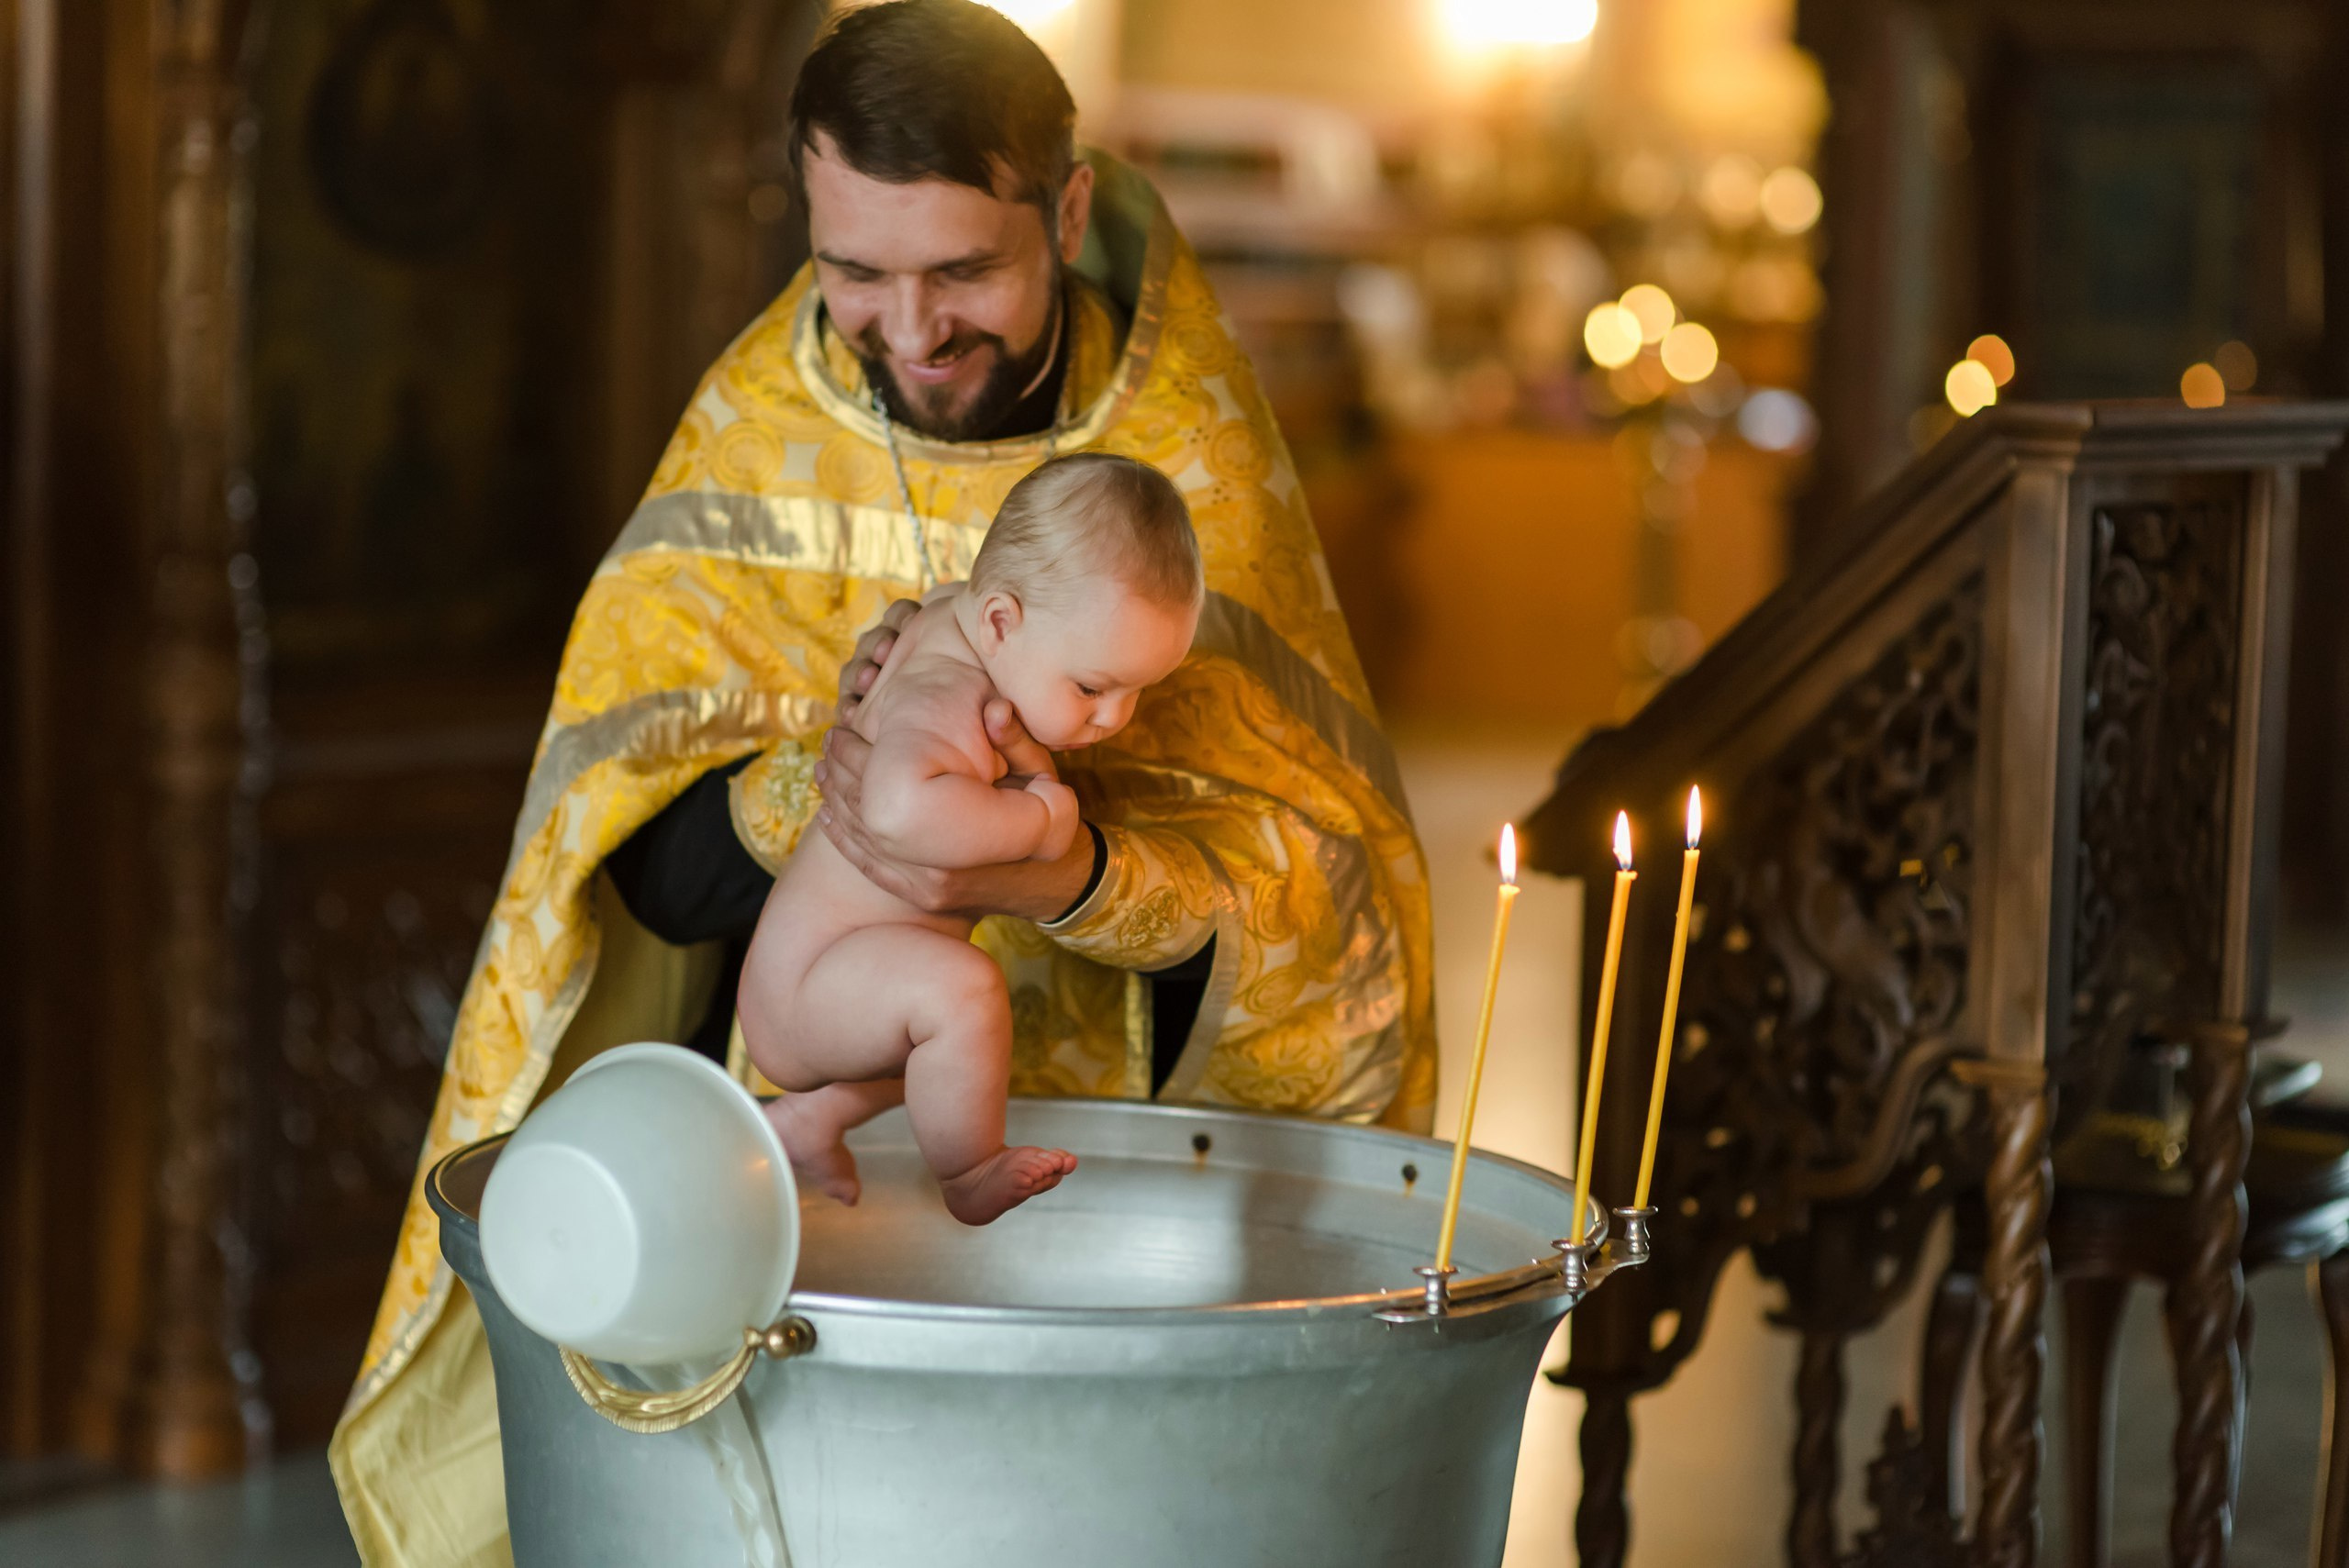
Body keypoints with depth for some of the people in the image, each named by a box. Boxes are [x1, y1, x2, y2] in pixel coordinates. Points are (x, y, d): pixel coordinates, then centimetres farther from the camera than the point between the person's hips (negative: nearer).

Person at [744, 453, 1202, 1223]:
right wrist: (1035, 818, -39)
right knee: (962, 990, -36)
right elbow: (900, 810, -53)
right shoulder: (946, 703, -30)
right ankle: (969, 1174, -17)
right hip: (803, 985, -10)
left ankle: (809, 1118, 35)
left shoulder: (956, 616, -1)